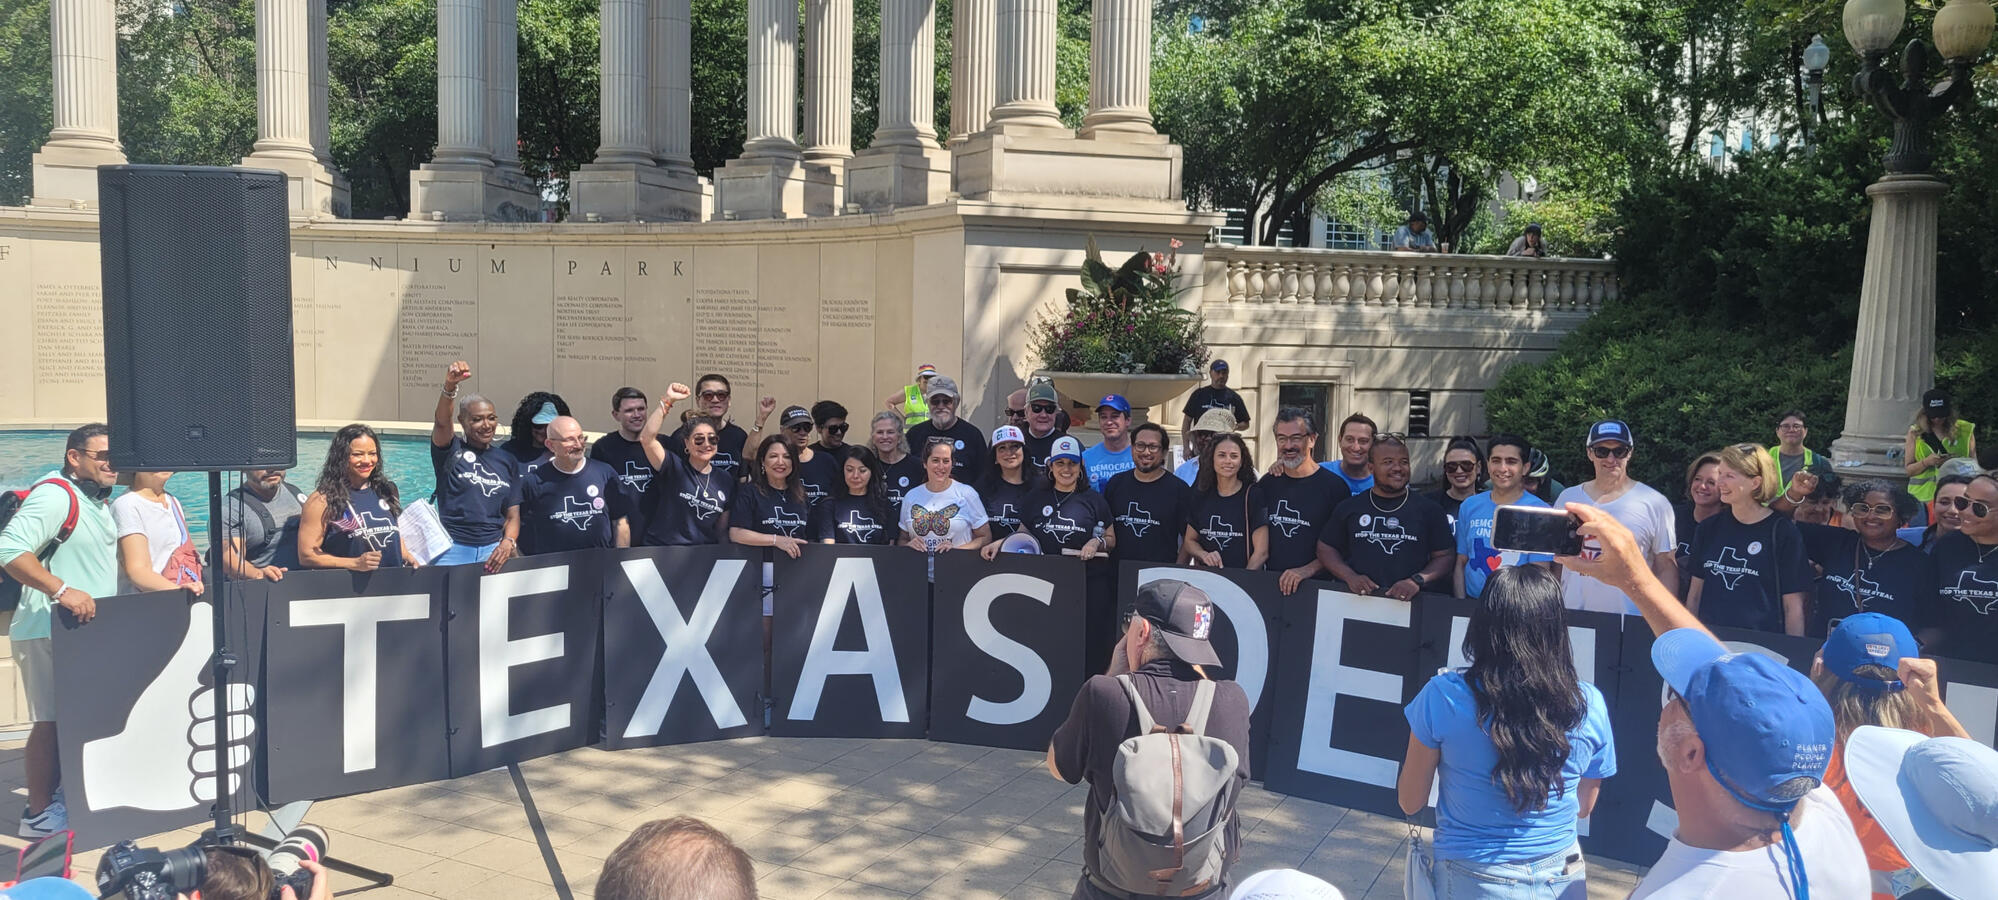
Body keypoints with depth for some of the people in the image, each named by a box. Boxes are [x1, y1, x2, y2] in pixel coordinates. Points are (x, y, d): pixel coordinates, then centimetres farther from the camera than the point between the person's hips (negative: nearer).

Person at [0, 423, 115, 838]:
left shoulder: (97, 501, 16)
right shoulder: (55, 495, -16)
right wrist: (61, 591, -33)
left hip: (87, 630, 10)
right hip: (51, 631, -9)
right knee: (51, 722, -5)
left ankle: (59, 800, 24)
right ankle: (40, 814, 3)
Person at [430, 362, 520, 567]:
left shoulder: (508, 460, 13)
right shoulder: (451, 449, 3)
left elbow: (512, 514, 12)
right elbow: (441, 421, -19)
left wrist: (508, 543, -8)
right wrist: (450, 387, -38)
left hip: (493, 549, 3)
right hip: (452, 548, -3)